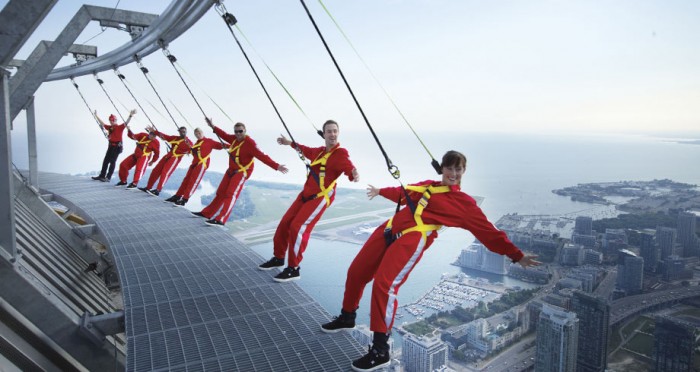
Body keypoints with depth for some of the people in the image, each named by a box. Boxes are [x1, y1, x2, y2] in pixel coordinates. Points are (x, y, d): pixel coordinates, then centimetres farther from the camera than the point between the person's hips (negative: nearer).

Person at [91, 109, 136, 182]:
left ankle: (108, 177, -8)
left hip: (117, 146, -7)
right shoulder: (109, 127, 14)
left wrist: (130, 115, -34)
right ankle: (102, 176, 20)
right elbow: (102, 123, 28)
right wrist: (96, 116, 33)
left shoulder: (120, 127, -5)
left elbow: (126, 123, -20)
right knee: (105, 161, 11)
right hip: (111, 146, 8)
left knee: (112, 162, -8)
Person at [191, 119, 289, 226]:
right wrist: (213, 127, 24)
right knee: (220, 193, 16)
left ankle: (221, 220, -23)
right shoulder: (234, 138, -1)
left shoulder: (249, 143, -23)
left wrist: (276, 166, -38)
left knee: (231, 194, -19)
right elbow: (224, 135, 20)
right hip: (231, 170, 8)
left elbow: (262, 156, -29)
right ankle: (207, 213, 28)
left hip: (242, 172, -8)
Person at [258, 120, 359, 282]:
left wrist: (354, 175, -53)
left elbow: (350, 169, -30)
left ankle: (293, 269, -6)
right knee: (285, 223, 12)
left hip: (321, 197, -8)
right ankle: (278, 258, 31)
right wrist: (290, 143, 43)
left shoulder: (340, 153, -12)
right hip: (305, 194, 8)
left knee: (298, 228, -18)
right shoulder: (319, 151, 11)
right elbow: (306, 150, 33)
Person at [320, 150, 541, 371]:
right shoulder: (427, 185, 21)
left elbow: (489, 232, 6)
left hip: (413, 238, -6)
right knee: (356, 272, 11)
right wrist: (381, 192, 52)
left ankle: (380, 351, -11)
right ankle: (347, 318, 38)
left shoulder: (465, 204, 6)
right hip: (390, 229, 7)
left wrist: (517, 256, 4)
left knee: (384, 284, -24)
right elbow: (404, 194, 38)